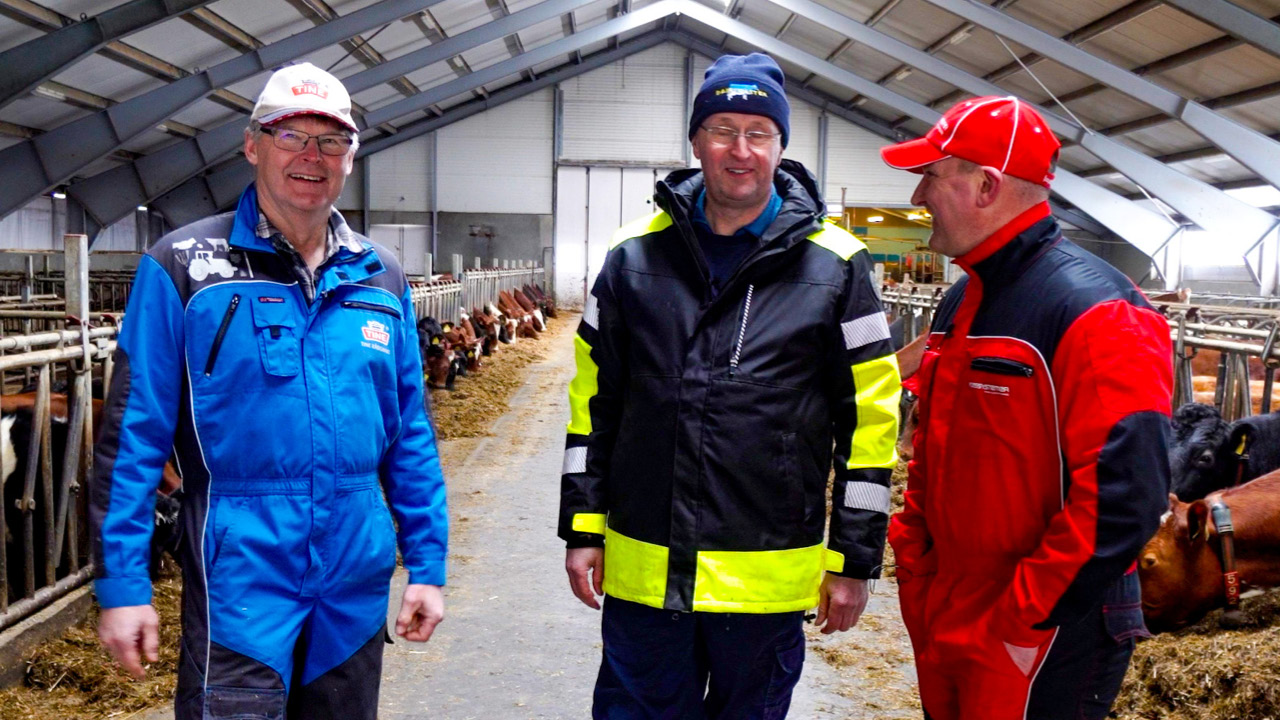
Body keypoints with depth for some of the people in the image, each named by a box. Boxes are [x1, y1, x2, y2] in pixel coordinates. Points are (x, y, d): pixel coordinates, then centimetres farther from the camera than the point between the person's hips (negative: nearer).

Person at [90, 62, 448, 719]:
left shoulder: (380, 277, 7)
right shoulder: (184, 265, -5)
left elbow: (411, 436, 9)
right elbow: (133, 433, -6)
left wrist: (427, 565, 6)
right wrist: (121, 581, -9)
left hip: (358, 576, 5)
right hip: (240, 574, -4)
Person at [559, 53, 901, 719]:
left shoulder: (835, 267, -3)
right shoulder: (634, 255, 3)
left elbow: (871, 419, -1)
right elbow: (592, 401, 8)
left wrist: (854, 561, -2)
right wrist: (583, 528, 4)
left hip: (769, 581, -1)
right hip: (642, 571, 2)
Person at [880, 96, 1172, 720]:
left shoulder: (1094, 311, -19)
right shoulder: (961, 302, 9)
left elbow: (1123, 497, -25)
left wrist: (1024, 619, -21)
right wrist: (914, 563, 8)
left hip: (1044, 644, -8)